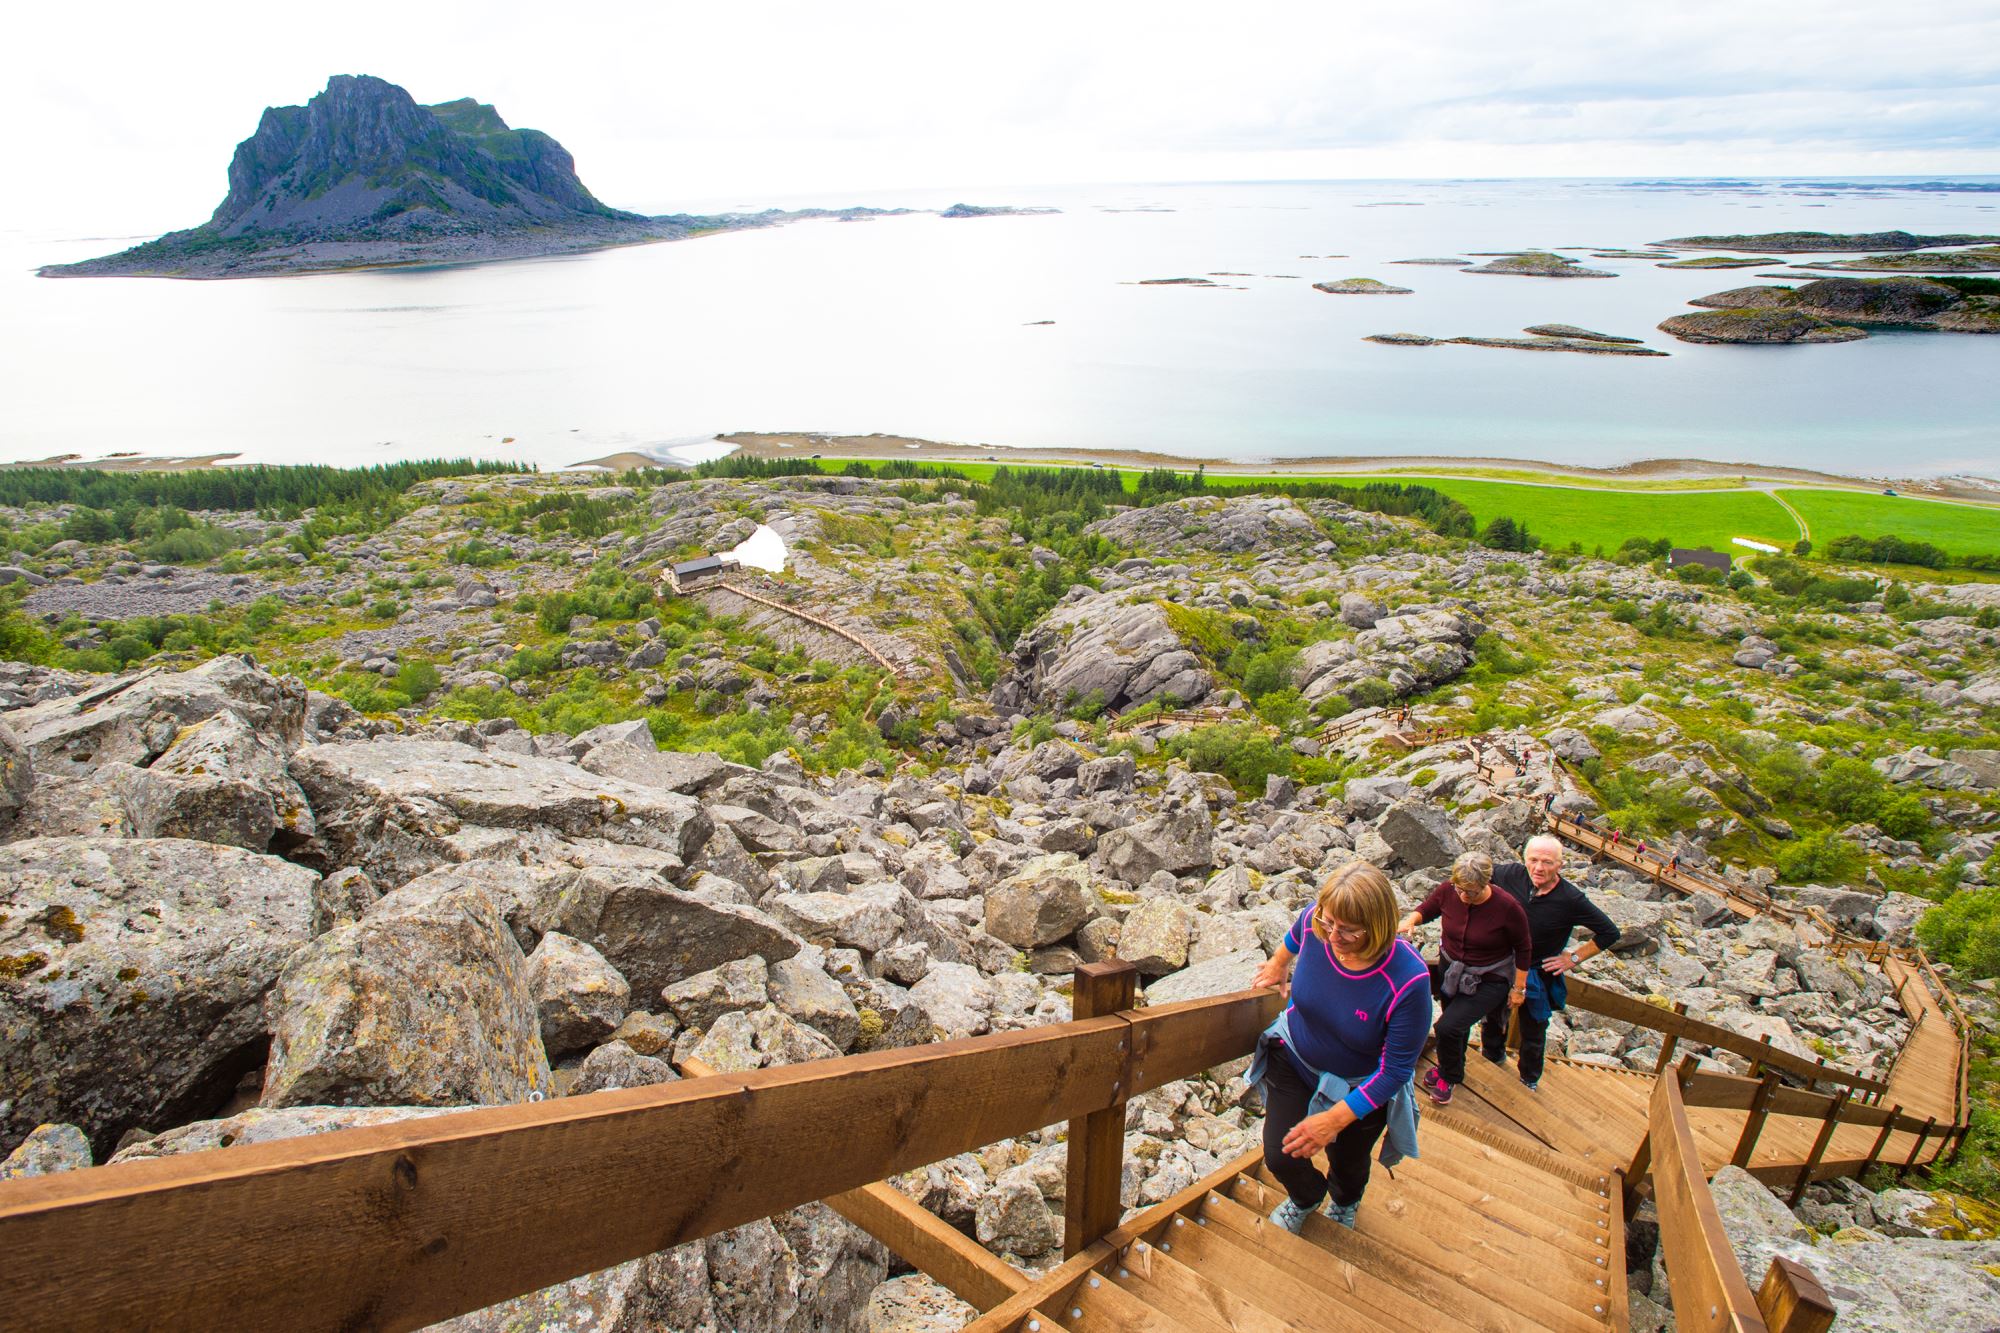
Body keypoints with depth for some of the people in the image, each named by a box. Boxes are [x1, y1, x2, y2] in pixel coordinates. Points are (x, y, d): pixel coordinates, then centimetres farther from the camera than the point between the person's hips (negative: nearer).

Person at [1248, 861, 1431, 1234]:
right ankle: (1305, 1198, 42)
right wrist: (1278, 964, 20)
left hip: (1359, 1087, -2)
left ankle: (1344, 1203, 63)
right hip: (1294, 1059, 2)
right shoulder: (1315, 922, -27)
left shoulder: (1408, 980, -38)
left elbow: (1396, 1070, -27)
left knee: (1347, 1163, 23)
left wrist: (1335, 1119, -28)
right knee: (1280, 1158, 2)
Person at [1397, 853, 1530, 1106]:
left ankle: (1449, 1076, 15)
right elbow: (1426, 909, 2)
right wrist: (1411, 920, -21)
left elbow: (1522, 950, -10)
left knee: (1448, 1027, -15)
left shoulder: (1507, 907, -26)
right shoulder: (1448, 891, -18)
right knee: (1457, 1025, 22)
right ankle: (1452, 1068, 52)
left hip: (1487, 981, -4)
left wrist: (1519, 988, -4)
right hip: (1449, 970, 4)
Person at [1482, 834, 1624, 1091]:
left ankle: (1529, 1079, 46)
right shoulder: (1513, 874, -21)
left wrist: (1573, 958, -14)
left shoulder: (1571, 899, -27)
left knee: (1533, 1032, 20)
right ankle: (1493, 1054, 55)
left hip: (1538, 975, -2)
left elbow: (1609, 932, -15)